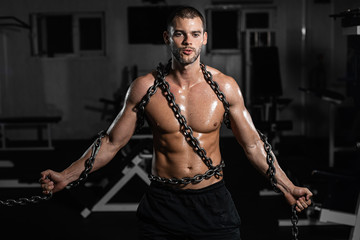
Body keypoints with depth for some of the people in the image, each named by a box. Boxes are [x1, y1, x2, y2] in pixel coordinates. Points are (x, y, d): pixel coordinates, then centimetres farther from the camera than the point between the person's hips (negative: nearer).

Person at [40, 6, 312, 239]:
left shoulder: (225, 87, -4)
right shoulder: (145, 87, -5)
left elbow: (252, 144, 4)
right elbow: (112, 142, 3)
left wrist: (288, 188, 2)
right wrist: (67, 176, 0)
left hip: (213, 202, 0)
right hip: (163, 203, 0)